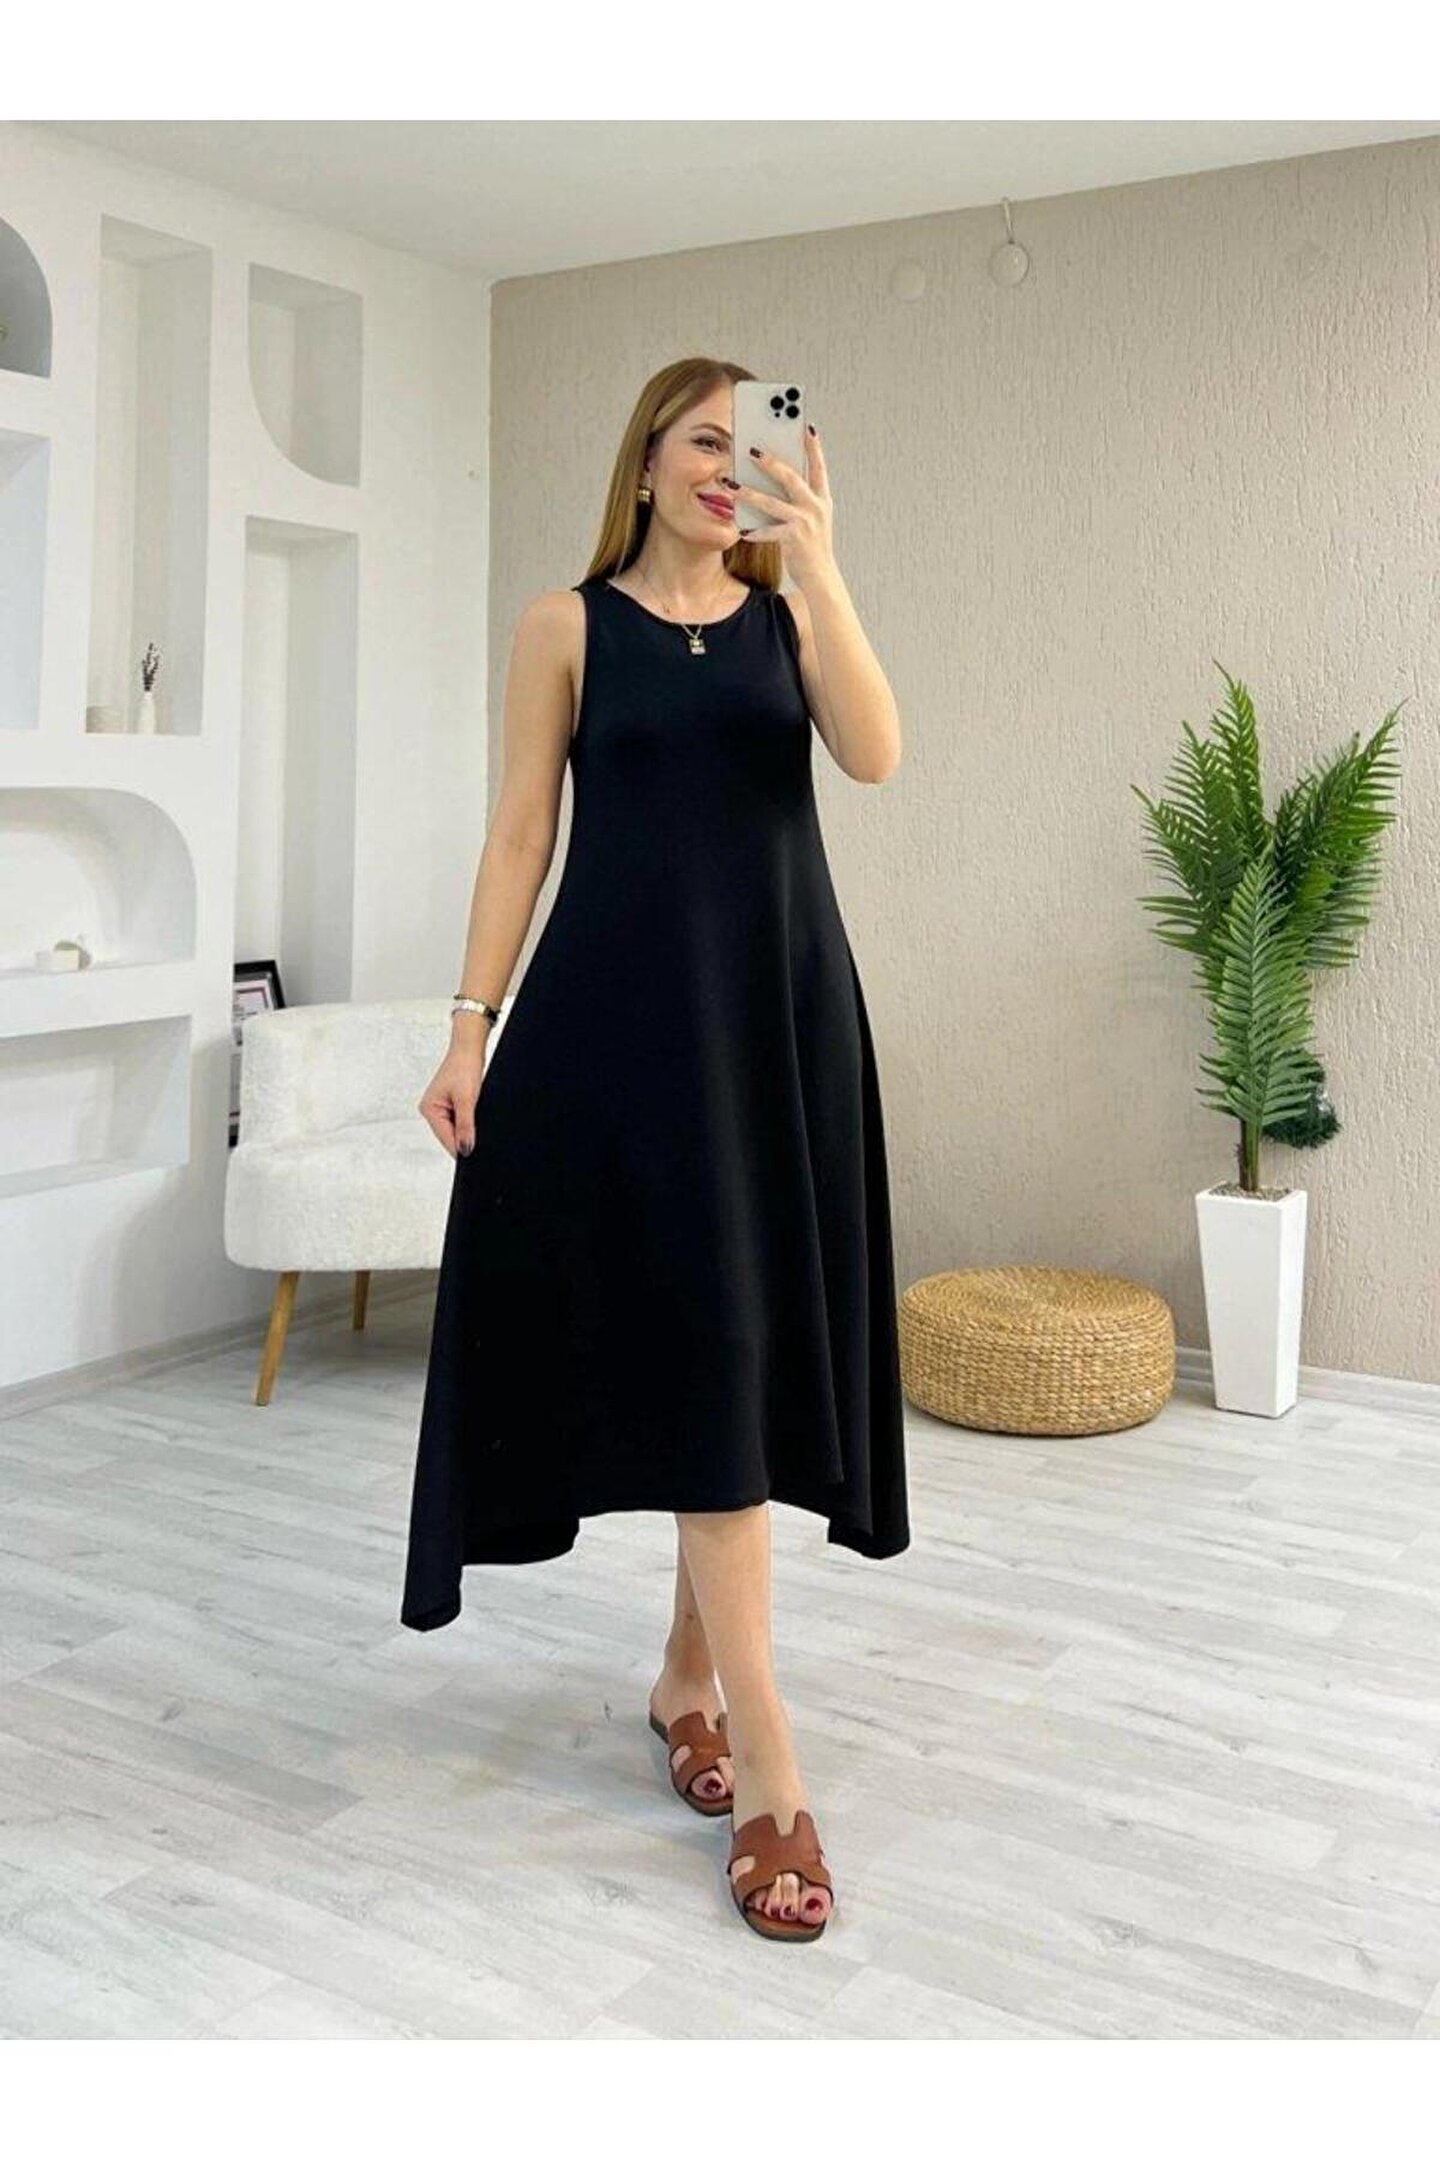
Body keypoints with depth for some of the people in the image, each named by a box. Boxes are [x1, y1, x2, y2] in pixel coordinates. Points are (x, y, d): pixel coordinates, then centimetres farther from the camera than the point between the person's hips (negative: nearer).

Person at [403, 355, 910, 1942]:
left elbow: (874, 755, -9)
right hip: (623, 1008, -3)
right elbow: (521, 829, 2)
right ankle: (770, 1770, -4)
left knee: (761, 1336, 6)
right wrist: (473, 1021, -5)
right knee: (696, 1343, -7)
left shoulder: (789, 616, 10)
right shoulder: (569, 624, 6)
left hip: (781, 1002, 3)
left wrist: (817, 562, -17)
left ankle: (690, 1674, 26)